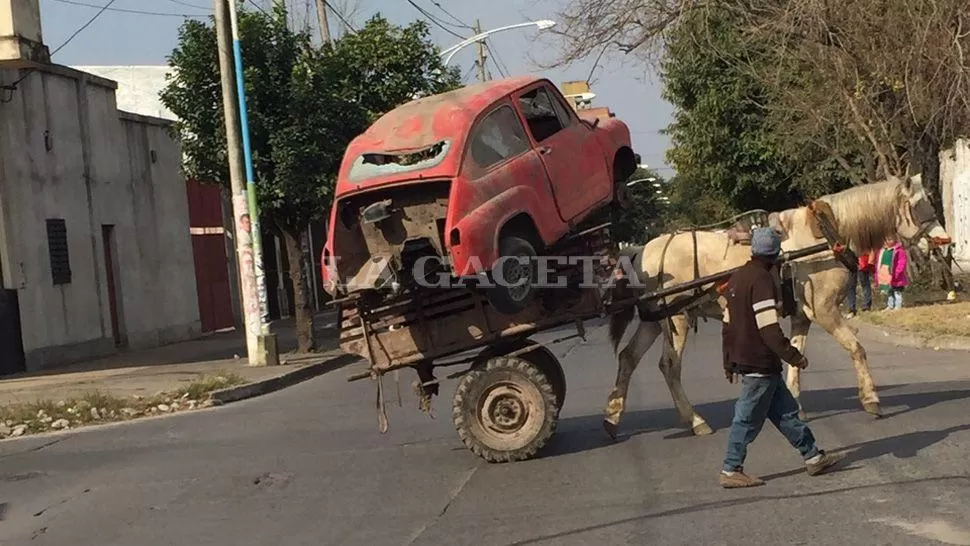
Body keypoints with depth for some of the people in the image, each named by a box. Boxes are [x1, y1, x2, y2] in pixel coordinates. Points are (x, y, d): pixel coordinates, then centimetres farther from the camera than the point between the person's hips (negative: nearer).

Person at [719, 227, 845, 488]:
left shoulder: (737, 277, 11)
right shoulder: (762, 279, -18)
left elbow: (728, 325, 16)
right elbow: (769, 327, -23)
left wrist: (729, 362, 21)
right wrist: (794, 357, -16)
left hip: (743, 358, 9)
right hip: (760, 362, -9)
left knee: (785, 410, 15)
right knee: (749, 418, 0)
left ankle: (813, 456, 23)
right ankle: (730, 471, 7)